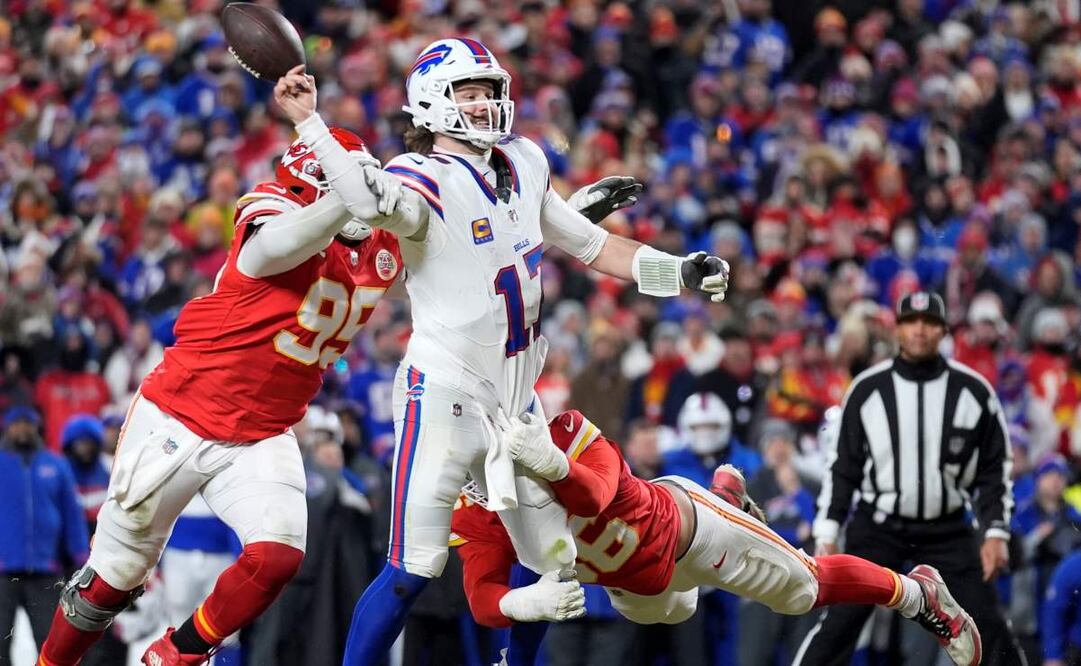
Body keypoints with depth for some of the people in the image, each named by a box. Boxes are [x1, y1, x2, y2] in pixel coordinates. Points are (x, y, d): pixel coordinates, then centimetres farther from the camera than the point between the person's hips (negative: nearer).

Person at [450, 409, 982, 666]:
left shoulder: (568, 435, -37)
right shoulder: (475, 515, -24)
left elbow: (592, 497, -57)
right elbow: (483, 600, -31)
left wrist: (552, 463, -79)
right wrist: (526, 601, -54)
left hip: (679, 528, -6)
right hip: (634, 579, 6)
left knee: (806, 588, 7)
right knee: (670, 610, 39)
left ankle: (918, 594, 32)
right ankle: (726, 494, 58)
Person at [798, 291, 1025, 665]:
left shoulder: (973, 391, -2)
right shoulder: (868, 389, -2)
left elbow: (995, 468, 5)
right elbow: (842, 466, 4)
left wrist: (996, 532, -4)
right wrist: (827, 534, -1)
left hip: (947, 532, 1)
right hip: (878, 528, -1)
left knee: (988, 627, -4)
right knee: (838, 624, -10)